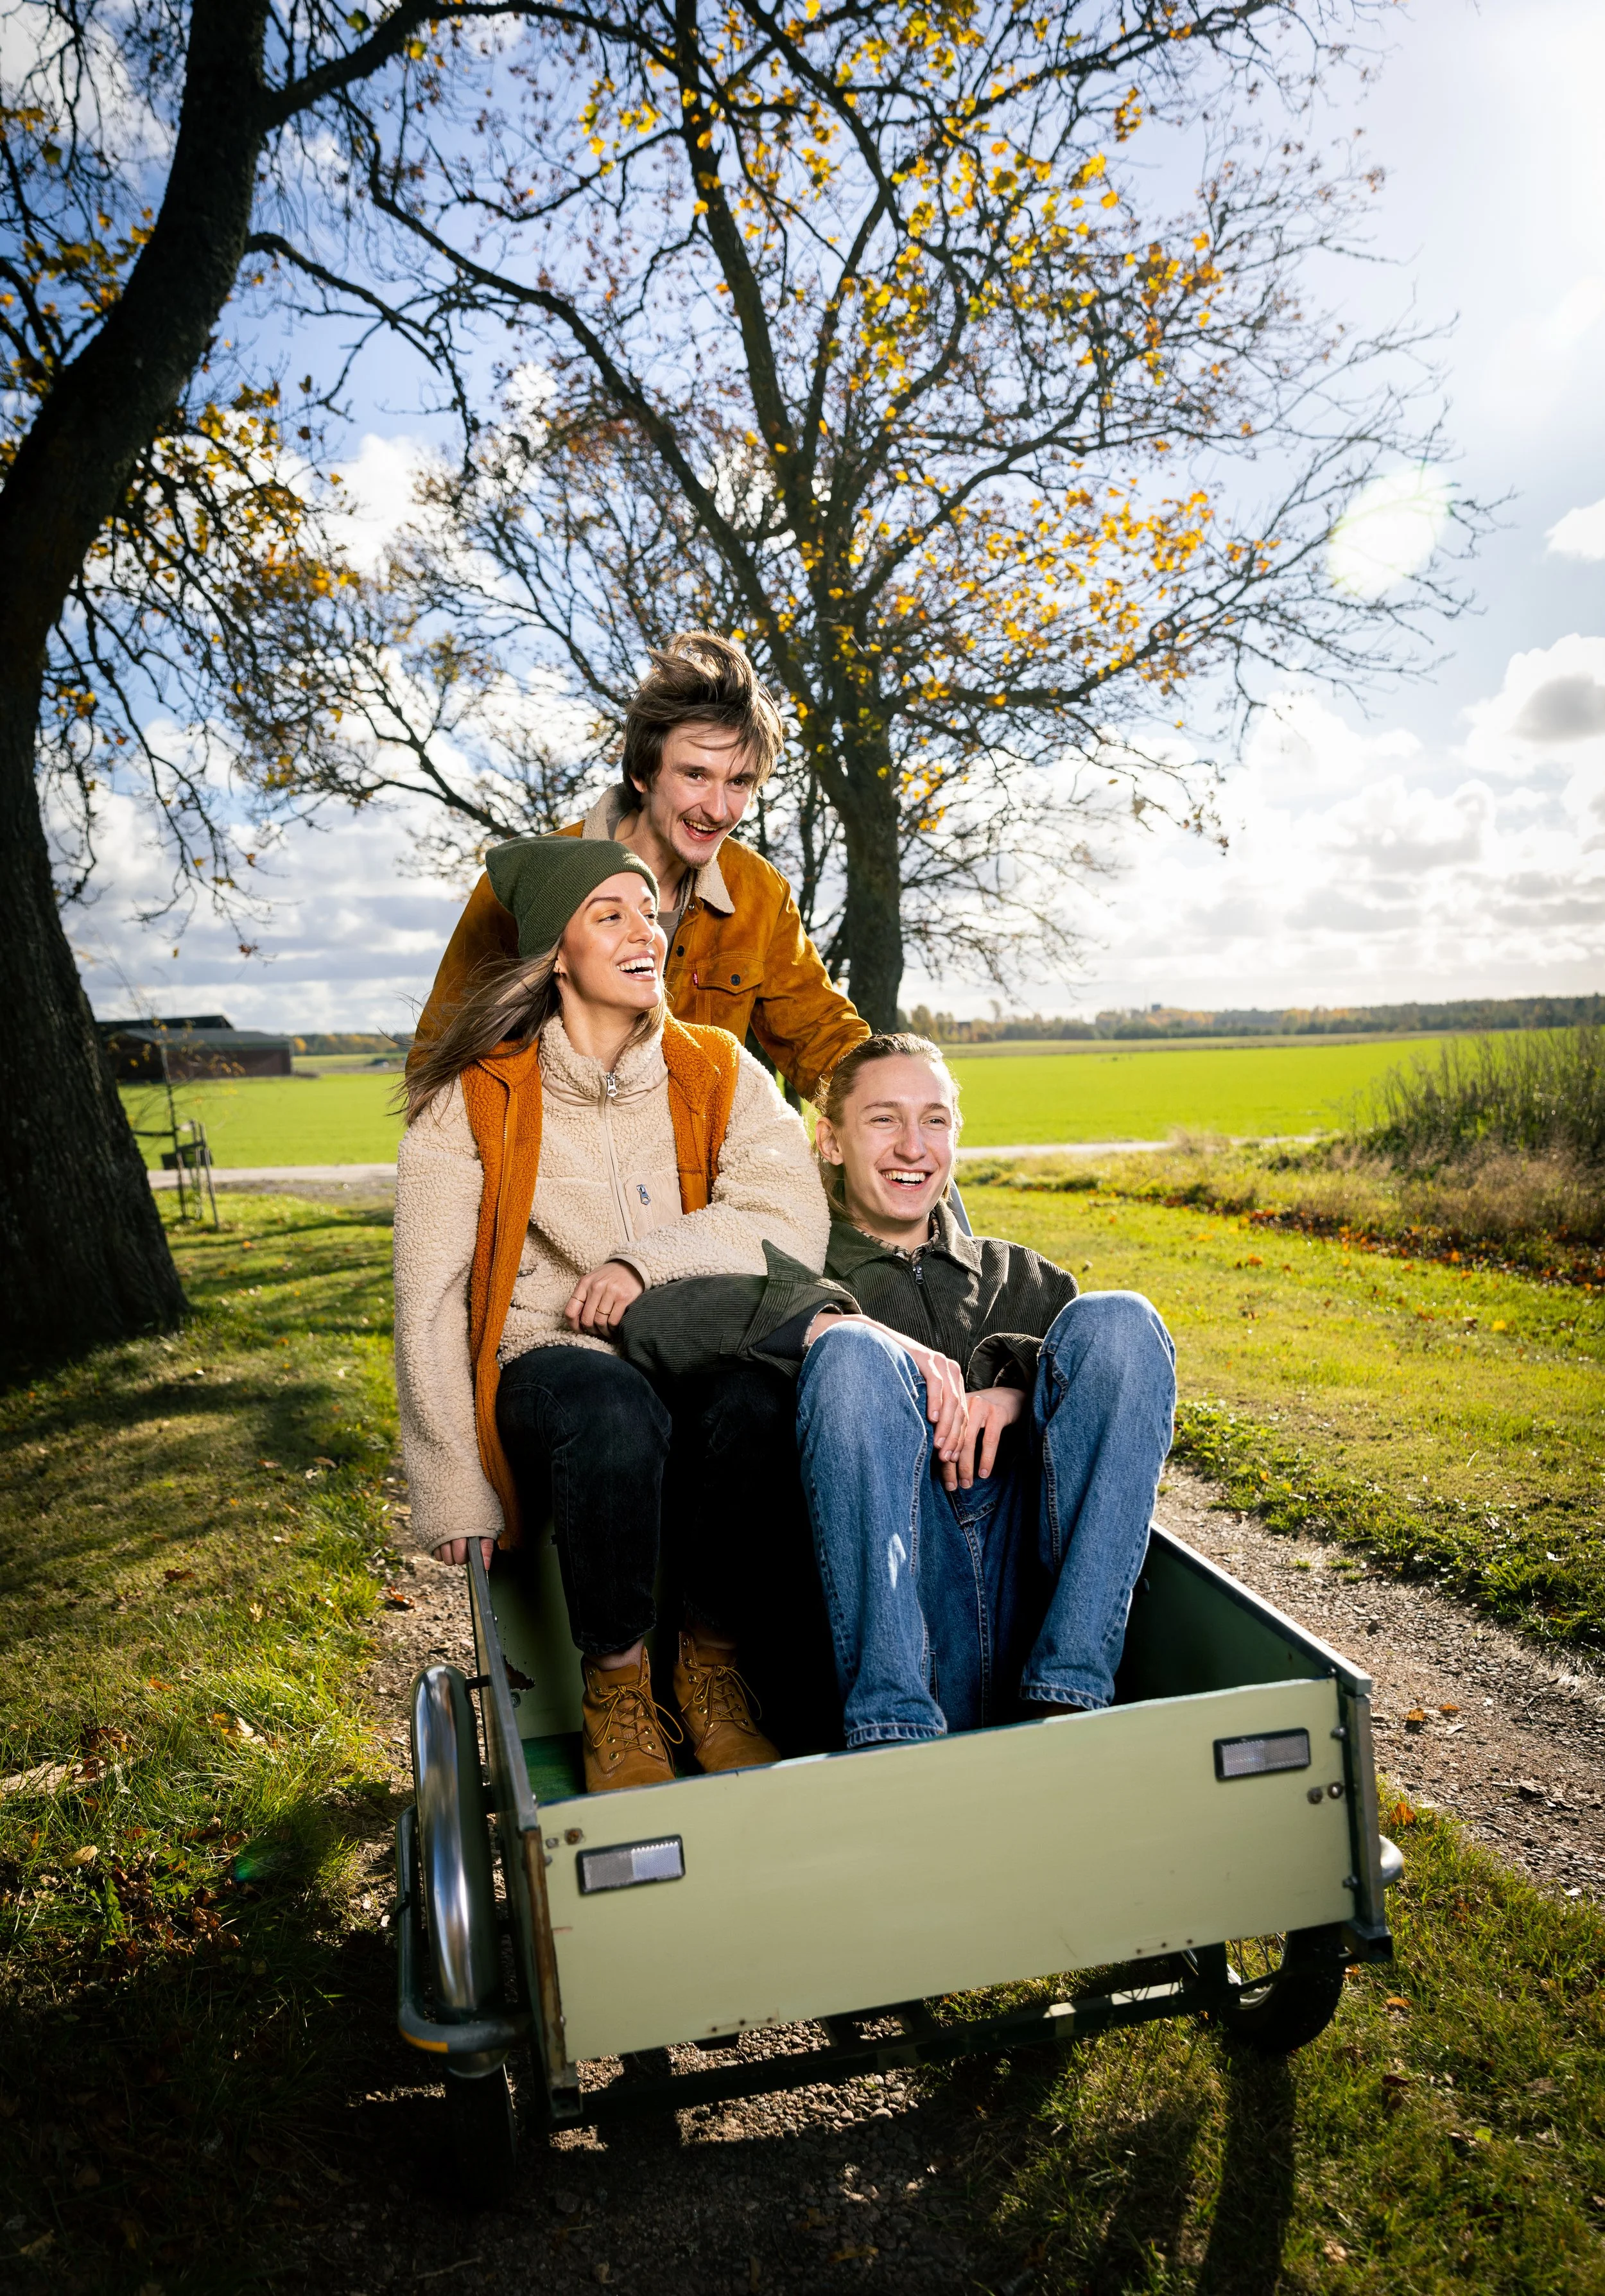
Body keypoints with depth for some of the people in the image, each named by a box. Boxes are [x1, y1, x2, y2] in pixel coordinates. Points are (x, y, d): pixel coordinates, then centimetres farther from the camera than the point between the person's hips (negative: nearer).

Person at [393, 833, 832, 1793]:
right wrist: (458, 1495, -8)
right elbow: (429, 1305, -3)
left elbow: (795, 1224, -7)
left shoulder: (718, 1073, 7)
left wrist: (648, 1259, -19)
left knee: (762, 1399, -33)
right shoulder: (476, 1100, -1)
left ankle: (714, 1659, -7)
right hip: (551, 1365, -1)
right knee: (611, 1409, -37)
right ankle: (617, 1681, -12)